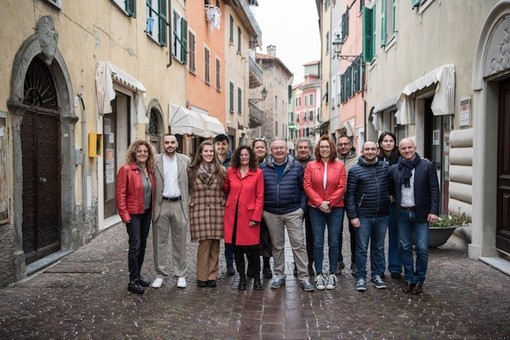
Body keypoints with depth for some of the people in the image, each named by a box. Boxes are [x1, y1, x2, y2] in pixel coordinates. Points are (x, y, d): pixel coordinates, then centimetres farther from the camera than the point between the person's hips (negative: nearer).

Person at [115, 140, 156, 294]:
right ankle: (133, 281, 3)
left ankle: (138, 275, 26)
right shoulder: (126, 169, -10)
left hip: (146, 212, 6)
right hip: (133, 213, -6)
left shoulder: (150, 170, 8)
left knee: (142, 245, 13)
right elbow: (120, 193, -12)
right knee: (135, 245, -6)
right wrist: (124, 214, -15)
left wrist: (153, 209, 7)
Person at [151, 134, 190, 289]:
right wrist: (152, 204, -6)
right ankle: (160, 274, 18)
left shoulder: (186, 160, 4)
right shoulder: (155, 161, 0)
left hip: (179, 204, 1)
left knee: (180, 242, 8)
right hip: (161, 205, -1)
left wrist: (188, 202, -1)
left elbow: (191, 182, 6)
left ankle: (180, 274, 19)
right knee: (160, 242, 6)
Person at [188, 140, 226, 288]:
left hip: (217, 211, 1)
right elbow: (188, 190, 13)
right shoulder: (192, 171, 5)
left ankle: (212, 276, 15)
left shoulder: (221, 170, 6)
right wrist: (192, 202, 6)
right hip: (199, 211, -1)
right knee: (204, 244, -4)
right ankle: (202, 277, 8)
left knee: (215, 245, 4)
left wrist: (224, 204, 5)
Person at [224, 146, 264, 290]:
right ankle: (242, 277, 22)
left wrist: (256, 217, -8)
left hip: (249, 215, -3)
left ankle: (257, 278, 17)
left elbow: (260, 196, -4)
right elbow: (225, 189, 21)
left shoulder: (258, 173, -2)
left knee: (252, 248, -1)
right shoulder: (230, 171, 6)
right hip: (232, 214, 3)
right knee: (236, 247, 8)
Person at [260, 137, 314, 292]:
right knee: (277, 245, 13)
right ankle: (279, 276, 25)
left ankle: (304, 278, 7)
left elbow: (303, 189, 4)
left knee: (298, 245, -1)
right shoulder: (263, 168, 3)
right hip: (271, 213, 2)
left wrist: (302, 207, -3)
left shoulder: (297, 167, 1)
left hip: (293, 212, -1)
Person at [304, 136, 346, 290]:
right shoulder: (311, 166, 2)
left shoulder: (339, 166, 2)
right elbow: (307, 186, -4)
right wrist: (319, 202, -13)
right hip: (316, 209, 0)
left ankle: (332, 274, 17)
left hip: (335, 208, 0)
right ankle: (319, 275, 14)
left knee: (333, 242, 6)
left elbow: (341, 187, -4)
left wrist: (329, 202, -13)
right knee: (318, 242, 4)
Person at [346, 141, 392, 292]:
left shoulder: (385, 167, 5)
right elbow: (350, 194, -5)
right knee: (362, 248, 4)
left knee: (378, 247, 14)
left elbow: (392, 186, 17)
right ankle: (361, 278, 13)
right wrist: (352, 216, -9)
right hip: (363, 216, -3)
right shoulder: (355, 170, -4)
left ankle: (377, 275, 26)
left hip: (382, 216, 3)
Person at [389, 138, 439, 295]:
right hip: (403, 213, 3)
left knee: (422, 249, 0)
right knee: (405, 248, 8)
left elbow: (434, 190, -5)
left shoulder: (427, 166, -2)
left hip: (421, 213, -3)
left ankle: (419, 281, 15)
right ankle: (409, 279, 20)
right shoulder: (394, 168, 6)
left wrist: (434, 211, -11)